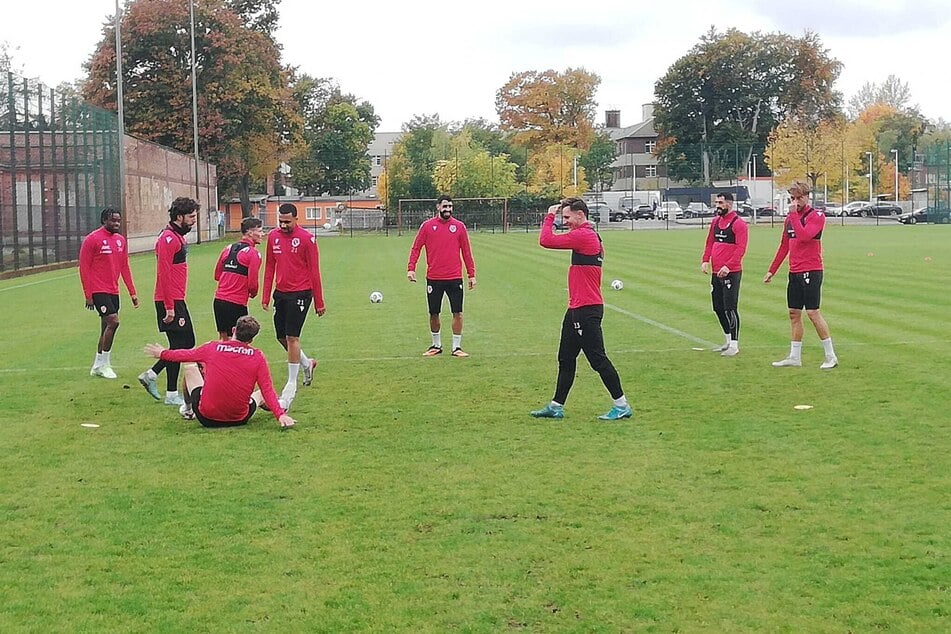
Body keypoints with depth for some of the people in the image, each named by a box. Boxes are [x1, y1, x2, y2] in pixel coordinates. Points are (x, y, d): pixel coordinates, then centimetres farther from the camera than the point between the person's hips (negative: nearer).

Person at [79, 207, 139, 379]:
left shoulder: (121, 240, 10)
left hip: (113, 291, 7)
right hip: (99, 291, -7)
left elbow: (124, 267, 16)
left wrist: (132, 293, 12)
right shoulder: (92, 240, -10)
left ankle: (98, 367, 21)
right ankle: (102, 364, -5)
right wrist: (88, 295, -12)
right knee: (113, 321, -17)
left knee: (106, 328, 11)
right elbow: (84, 268, -9)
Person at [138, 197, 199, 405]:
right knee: (178, 345, -4)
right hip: (170, 302, -10)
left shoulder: (179, 237, 15)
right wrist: (169, 307, -22)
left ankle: (151, 375, 20)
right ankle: (171, 395, 4)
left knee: (187, 342, 14)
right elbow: (164, 274, -21)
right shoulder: (168, 238, -16)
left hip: (176, 301, 10)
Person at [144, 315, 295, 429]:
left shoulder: (213, 347, -5)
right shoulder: (258, 357, -7)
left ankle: (188, 409, 46)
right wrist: (280, 415, -11)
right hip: (238, 419, 0)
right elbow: (267, 390, -13)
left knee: (189, 365, 24)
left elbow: (184, 355, 11)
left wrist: (162, 353, 28)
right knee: (261, 394, 28)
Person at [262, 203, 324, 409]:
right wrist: (266, 296, 9)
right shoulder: (273, 236, 5)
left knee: (292, 337, -8)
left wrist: (319, 302, -6)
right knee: (281, 337, 12)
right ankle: (306, 363, 38)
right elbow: (269, 267, 13)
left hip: (300, 294, -6)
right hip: (280, 293, 6)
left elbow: (314, 271, -7)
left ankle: (291, 386, 0)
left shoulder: (307, 238, -10)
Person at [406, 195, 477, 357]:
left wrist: (471, 274, 5)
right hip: (434, 278, 0)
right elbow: (416, 248, 4)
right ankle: (436, 346, 23)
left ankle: (456, 347, 9)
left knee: (457, 313, -2)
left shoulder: (459, 226, 4)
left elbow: (466, 252, 7)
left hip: (454, 277, 0)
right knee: (434, 314, 7)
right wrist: (411, 268, -7)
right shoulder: (427, 226, 2)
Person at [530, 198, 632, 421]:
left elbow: (545, 240, -15)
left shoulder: (583, 236, -17)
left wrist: (549, 216, -5)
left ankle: (622, 406, 3)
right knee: (565, 359, 14)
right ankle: (556, 406, 21)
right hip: (577, 310, 11)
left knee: (597, 359, -5)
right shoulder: (591, 236, 15)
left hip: (586, 310, -11)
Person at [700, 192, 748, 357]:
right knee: (718, 308, 14)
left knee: (730, 309, -7)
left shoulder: (739, 224, -9)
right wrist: (705, 260, 3)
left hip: (731, 273, -8)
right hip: (716, 272, 8)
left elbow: (741, 249, -16)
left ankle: (734, 345, 0)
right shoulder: (716, 221, 14)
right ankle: (728, 341, 27)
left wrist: (728, 266, -25)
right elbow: (710, 242, 18)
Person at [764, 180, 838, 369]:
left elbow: (803, 236, -26)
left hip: (811, 272, -7)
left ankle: (830, 356, 1)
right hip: (794, 273, 7)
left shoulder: (817, 216, -8)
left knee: (813, 313, -8)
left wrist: (794, 213, -20)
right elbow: (784, 246, 21)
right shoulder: (790, 218, 14)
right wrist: (772, 270, 19)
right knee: (794, 314, 9)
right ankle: (794, 357, 16)